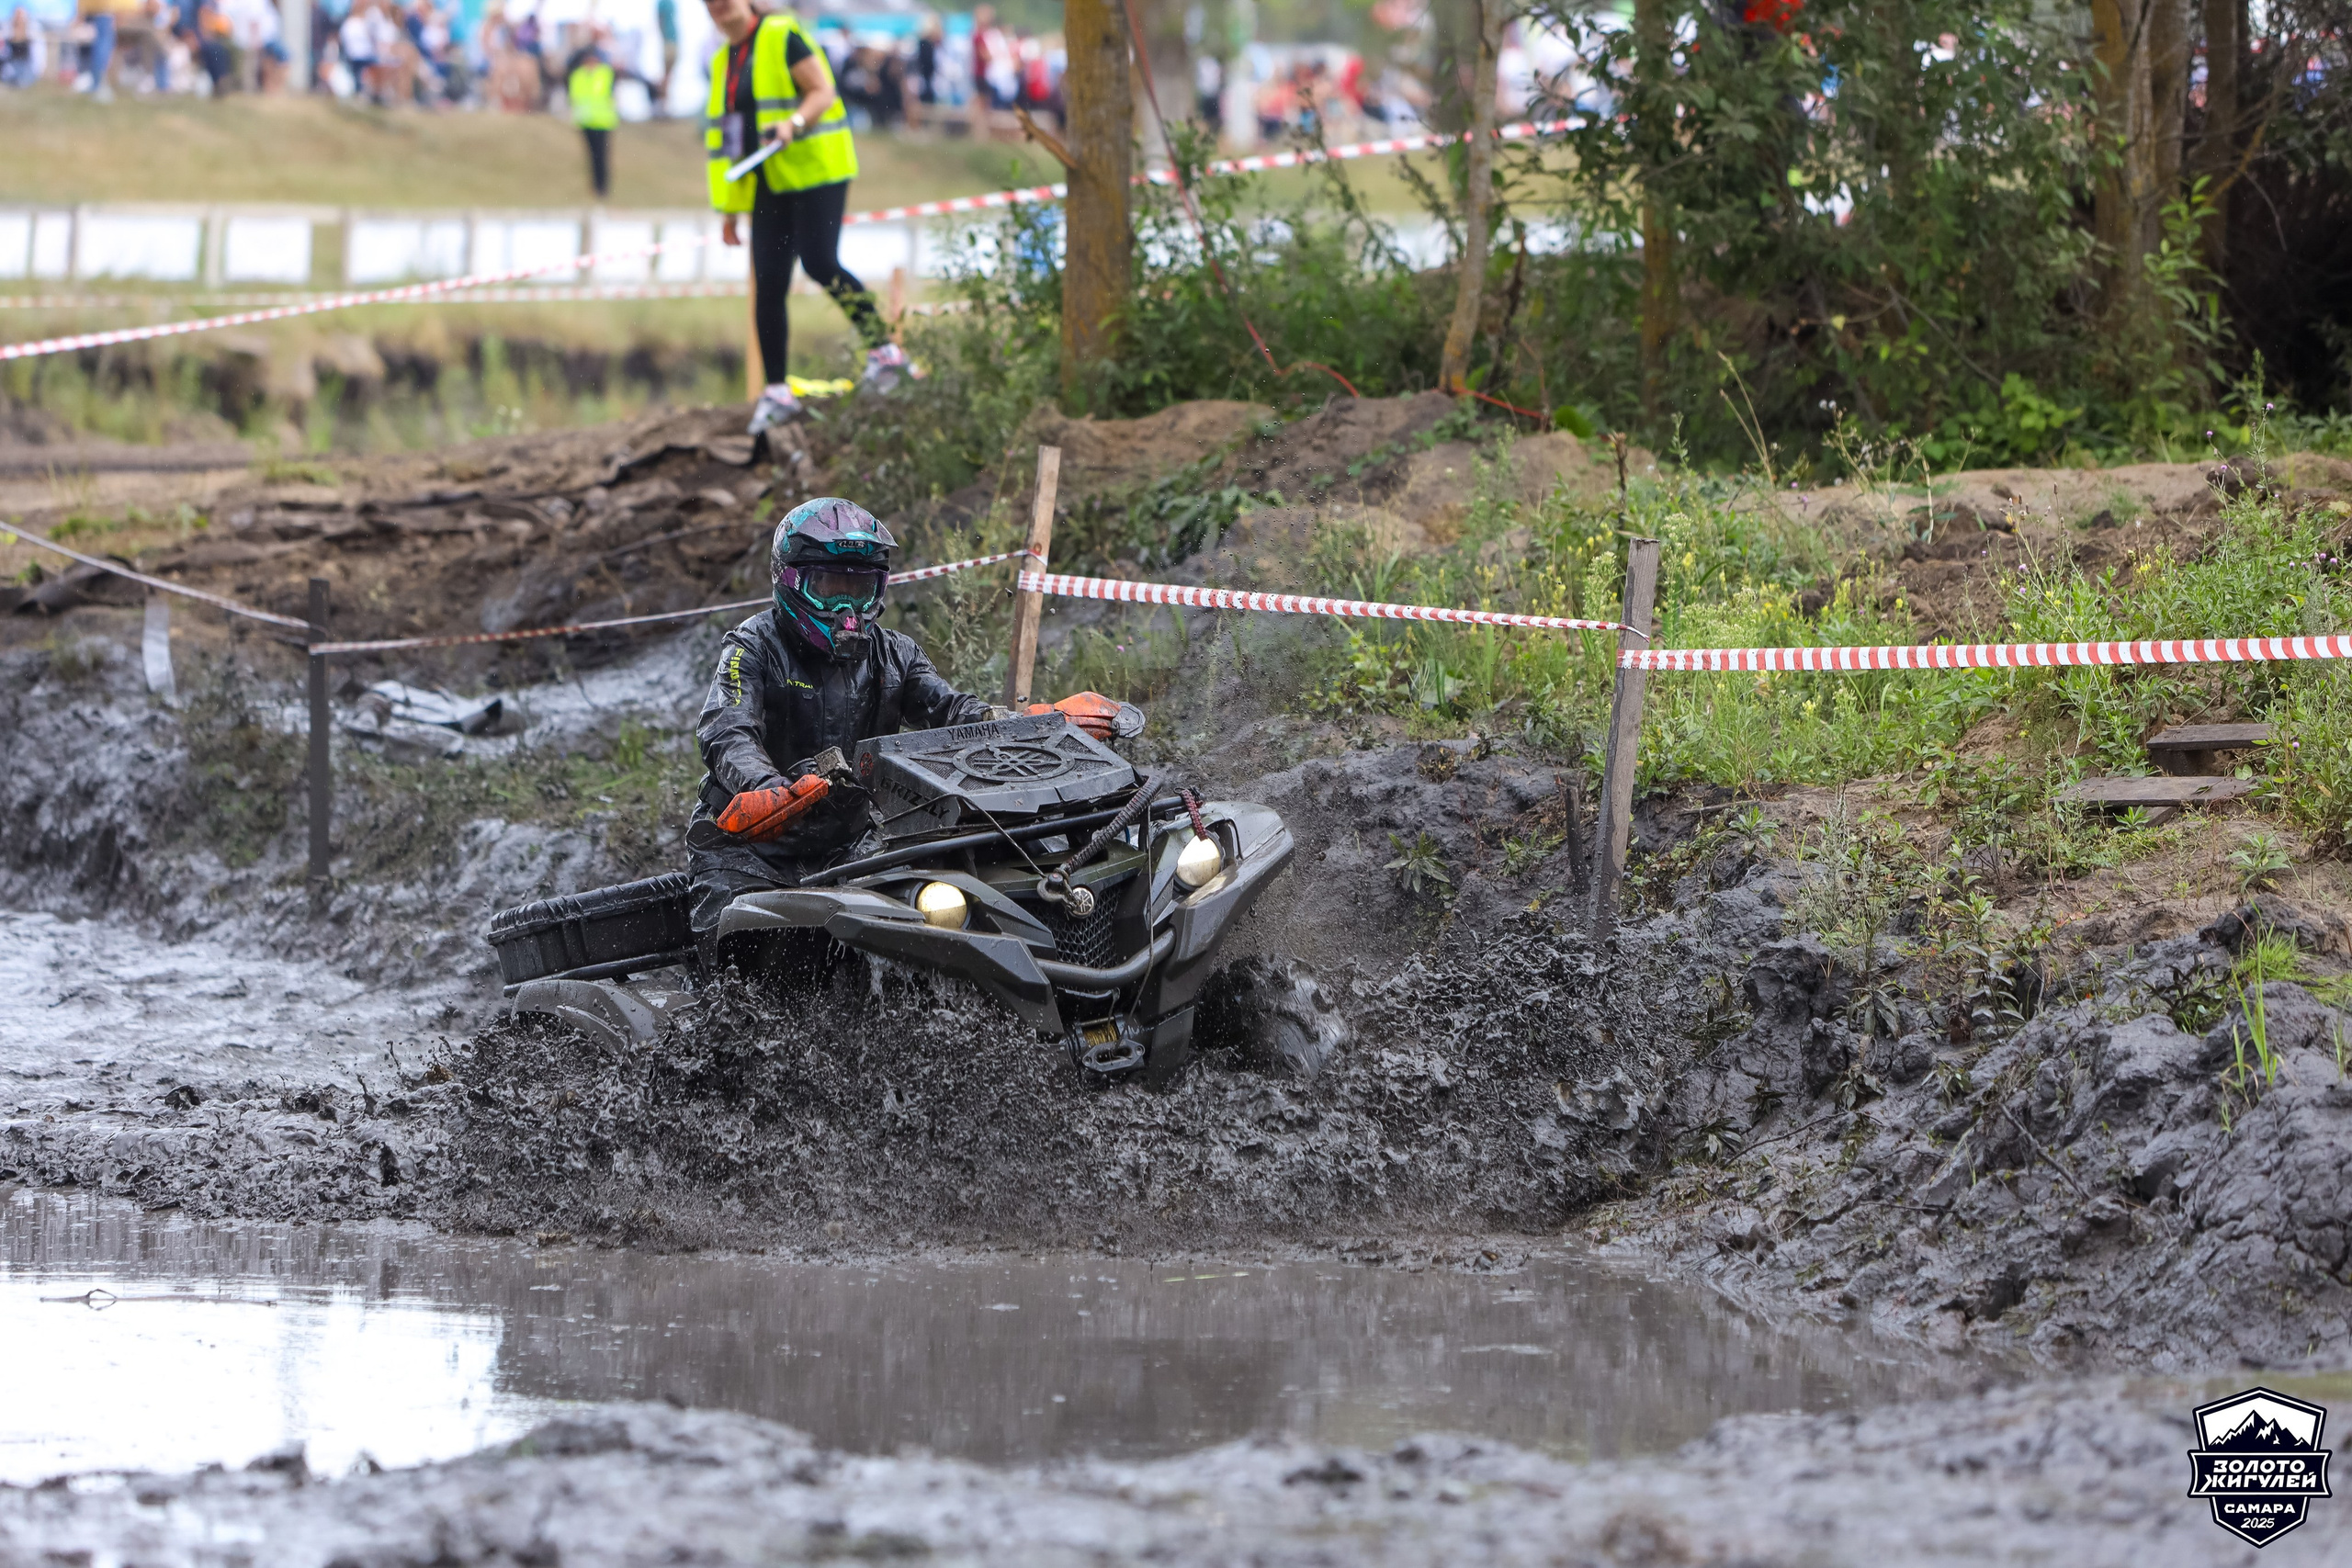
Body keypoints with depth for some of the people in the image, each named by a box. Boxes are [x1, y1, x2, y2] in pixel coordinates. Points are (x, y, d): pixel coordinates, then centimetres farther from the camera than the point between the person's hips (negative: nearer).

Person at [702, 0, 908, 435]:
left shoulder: (782, 36, -7)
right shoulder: (723, 63, 17)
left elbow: (823, 92, -12)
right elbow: (725, 138, 20)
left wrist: (793, 125, -31)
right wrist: (730, 207, 17)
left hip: (815, 171, -7)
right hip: (770, 184, 7)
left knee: (820, 264, -17)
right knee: (767, 285, -1)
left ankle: (883, 348, 1)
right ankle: (777, 393, 2)